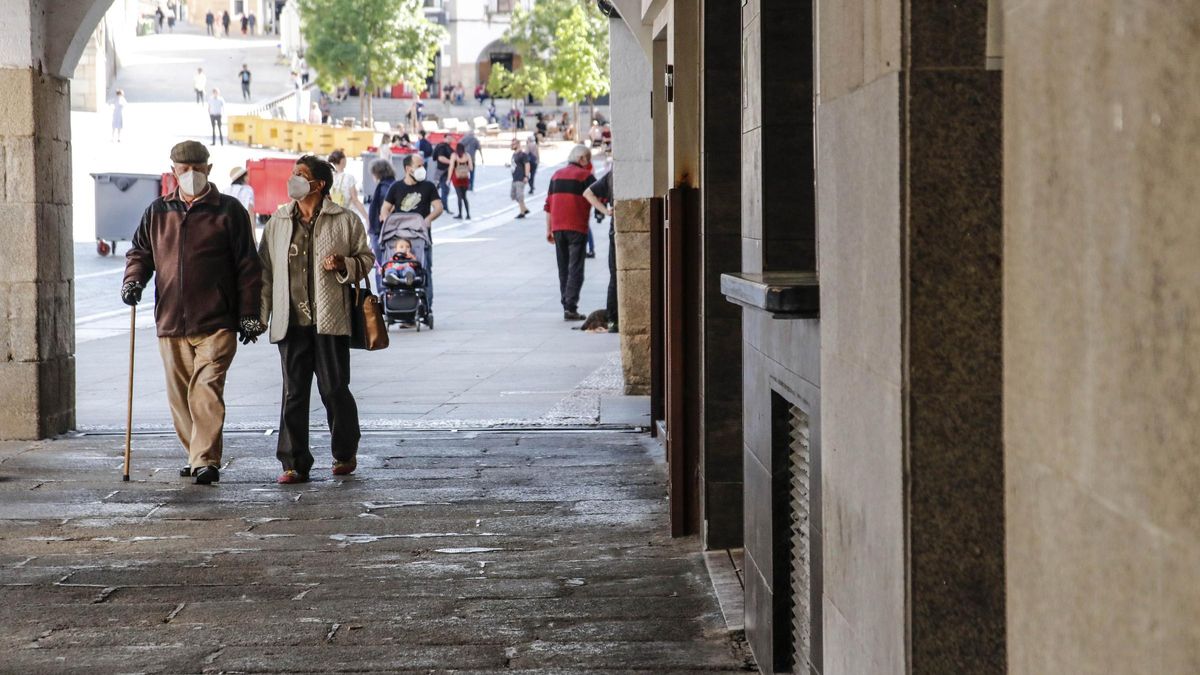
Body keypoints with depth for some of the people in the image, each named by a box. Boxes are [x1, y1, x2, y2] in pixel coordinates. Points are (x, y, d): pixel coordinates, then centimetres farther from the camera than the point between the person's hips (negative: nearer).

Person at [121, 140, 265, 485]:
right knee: (180, 396, 9)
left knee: (207, 389, -15)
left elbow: (247, 266, 2)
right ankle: (196, 456, 21)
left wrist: (250, 314, -2)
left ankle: (206, 461, -17)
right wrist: (133, 280, -1)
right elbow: (140, 251, 21)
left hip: (216, 323, -5)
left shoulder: (228, 211, 2)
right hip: (170, 322, 5)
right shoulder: (158, 212, 13)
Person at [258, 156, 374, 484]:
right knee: (293, 393, 1)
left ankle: (345, 454, 22)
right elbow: (265, 270, 13)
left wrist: (345, 265, -13)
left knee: (334, 389, 1)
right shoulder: (277, 223, 12)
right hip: (291, 321, 3)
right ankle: (295, 463, 4)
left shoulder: (345, 221, 3)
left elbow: (366, 258, 9)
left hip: (330, 320, -3)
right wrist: (260, 315, 7)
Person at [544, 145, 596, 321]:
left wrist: (549, 230, 18)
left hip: (557, 228, 6)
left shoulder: (556, 175, 14)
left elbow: (548, 205, 15)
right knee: (575, 269, -5)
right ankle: (570, 308, -12)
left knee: (563, 269, 12)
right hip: (577, 228, -5)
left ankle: (566, 306, 12)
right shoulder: (585, 176, -4)